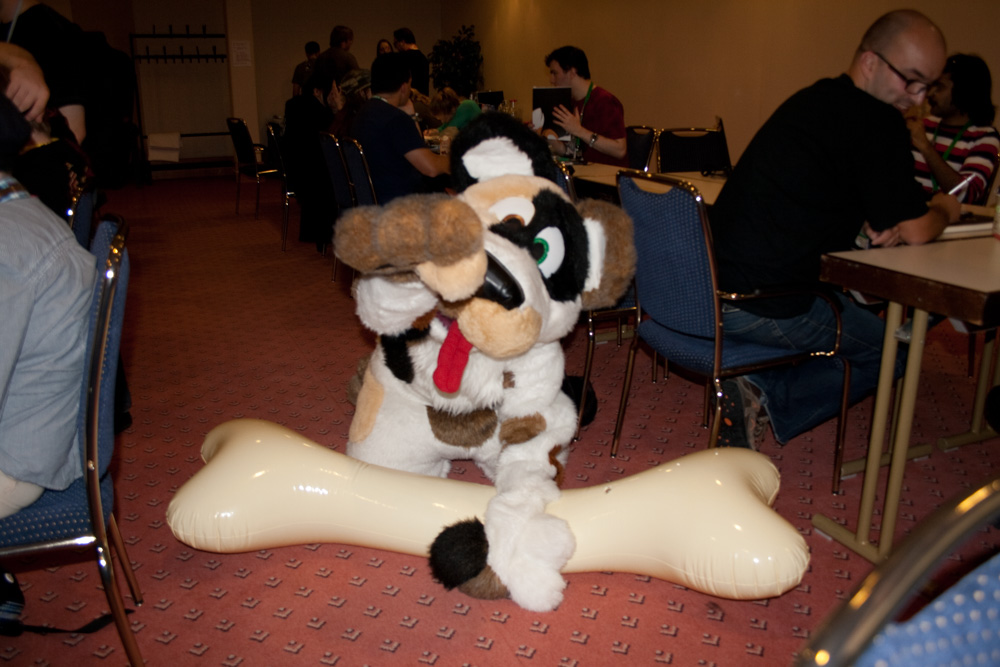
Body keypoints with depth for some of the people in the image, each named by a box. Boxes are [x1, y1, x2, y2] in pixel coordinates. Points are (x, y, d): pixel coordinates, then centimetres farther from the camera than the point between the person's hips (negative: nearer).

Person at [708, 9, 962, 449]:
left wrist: (872, 222, 7)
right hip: (765, 306, -9)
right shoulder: (878, 122, -11)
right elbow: (915, 231, -8)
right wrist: (944, 209, 14)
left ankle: (752, 395, 11)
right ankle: (764, 400, -6)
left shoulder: (815, 100, 17)